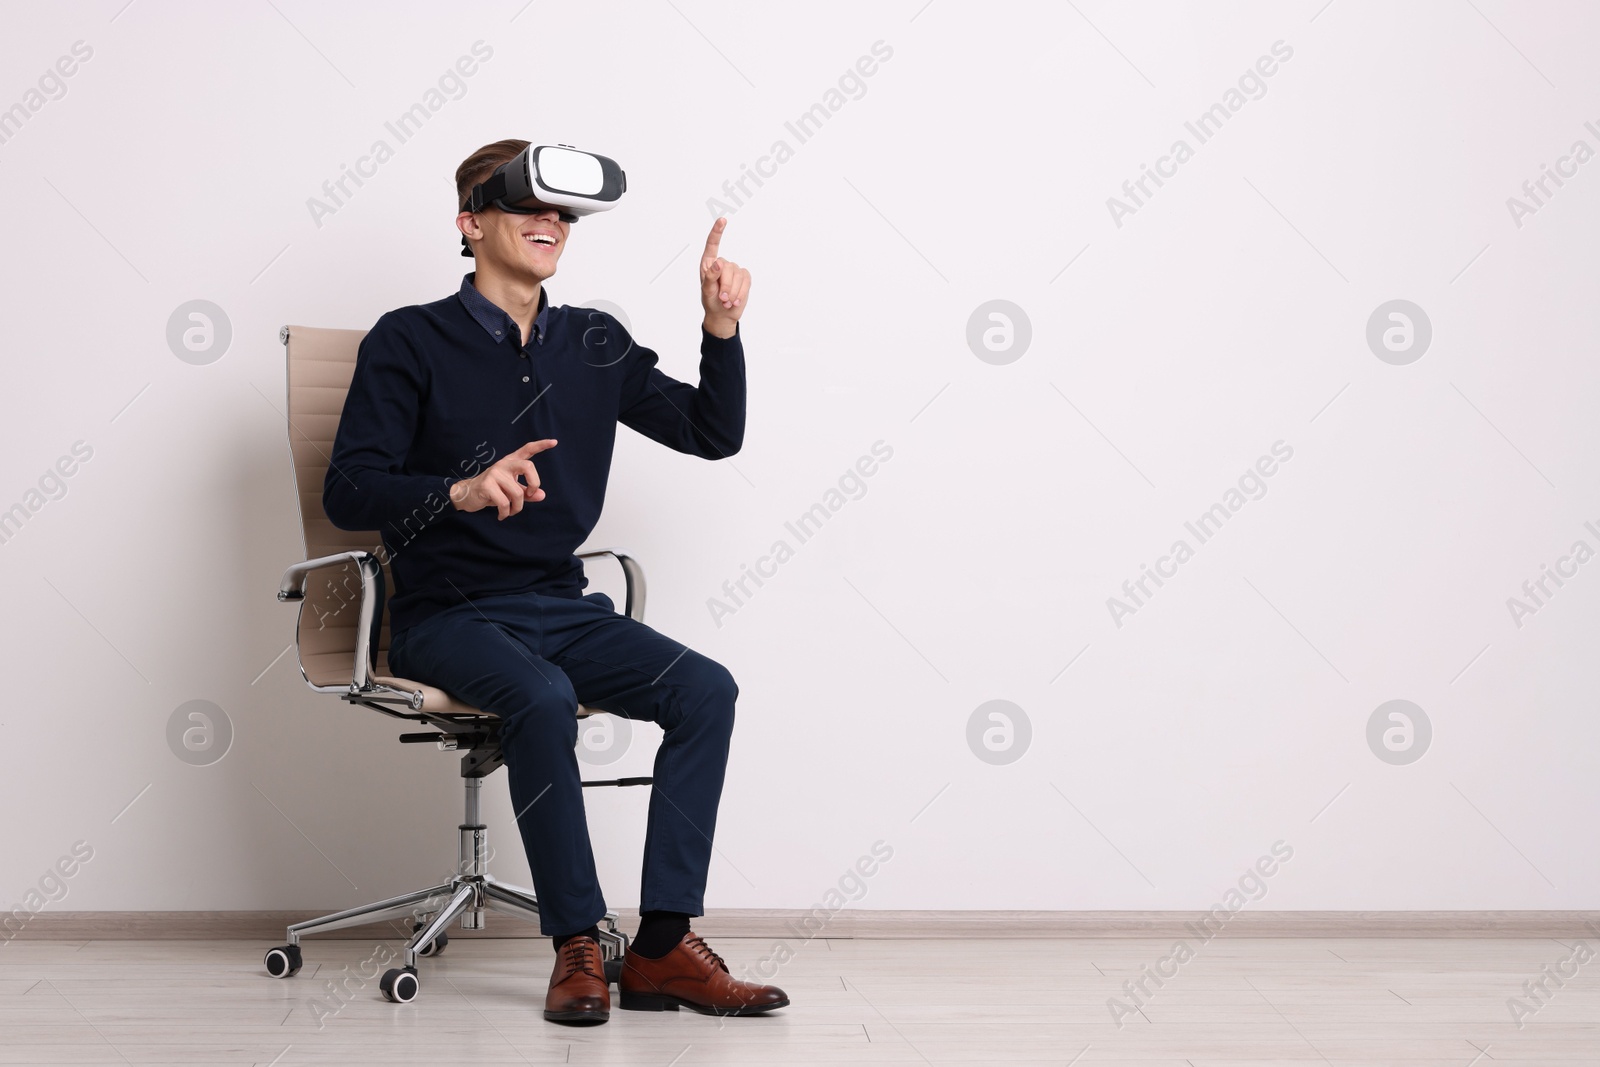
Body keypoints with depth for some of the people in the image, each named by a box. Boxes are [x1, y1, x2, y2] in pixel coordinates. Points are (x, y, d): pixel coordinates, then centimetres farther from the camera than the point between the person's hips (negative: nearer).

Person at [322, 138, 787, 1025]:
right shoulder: (410, 342, -1)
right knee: (543, 696, -35)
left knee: (704, 687, -20)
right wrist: (462, 491, -26)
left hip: (560, 608, 5)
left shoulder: (594, 344, 13)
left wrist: (721, 328, 0)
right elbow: (347, 492, -9)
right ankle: (577, 947, -22)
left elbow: (714, 434, 15)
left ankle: (662, 948, -21)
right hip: (446, 615, -5)